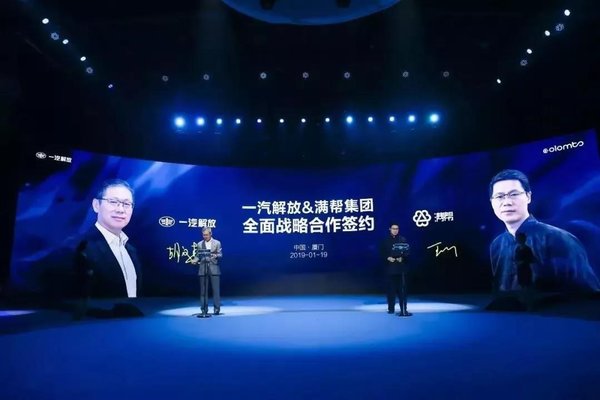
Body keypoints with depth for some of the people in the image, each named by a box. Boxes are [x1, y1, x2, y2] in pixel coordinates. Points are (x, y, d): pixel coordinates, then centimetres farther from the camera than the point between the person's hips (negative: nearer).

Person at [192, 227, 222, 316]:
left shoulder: (217, 243, 6)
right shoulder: (199, 244, 12)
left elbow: (220, 255, 3)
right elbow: (198, 256, 10)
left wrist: (215, 256, -18)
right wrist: (194, 260, -10)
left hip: (214, 269, -2)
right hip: (203, 269, 2)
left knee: (216, 289, -3)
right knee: (203, 290, 3)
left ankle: (216, 309, 3)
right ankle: (204, 309, 9)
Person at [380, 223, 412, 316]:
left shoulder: (403, 240, 3)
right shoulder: (386, 241, 6)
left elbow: (407, 253, 1)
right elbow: (382, 254, 6)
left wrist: (402, 258, -16)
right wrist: (388, 258, -11)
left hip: (401, 268, -1)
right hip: (390, 268, 1)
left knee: (402, 290, -5)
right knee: (391, 289, 8)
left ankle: (403, 310, -5)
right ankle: (391, 308, 19)